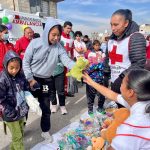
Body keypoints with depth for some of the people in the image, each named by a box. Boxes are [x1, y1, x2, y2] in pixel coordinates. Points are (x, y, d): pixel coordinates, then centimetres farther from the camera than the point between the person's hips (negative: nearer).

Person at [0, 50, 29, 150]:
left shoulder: (21, 75, -3)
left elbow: (27, 89, 9)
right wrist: (11, 112, -18)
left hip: (21, 111, 6)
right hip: (11, 114, -6)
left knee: (21, 134, 23)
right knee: (17, 137, 8)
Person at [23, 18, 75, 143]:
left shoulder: (59, 47, -9)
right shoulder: (35, 43, -15)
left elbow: (67, 61, -19)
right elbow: (25, 62, -10)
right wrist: (30, 79, -15)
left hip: (47, 81, 2)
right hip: (31, 79, -2)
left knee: (46, 108, 11)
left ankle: (45, 131, 33)